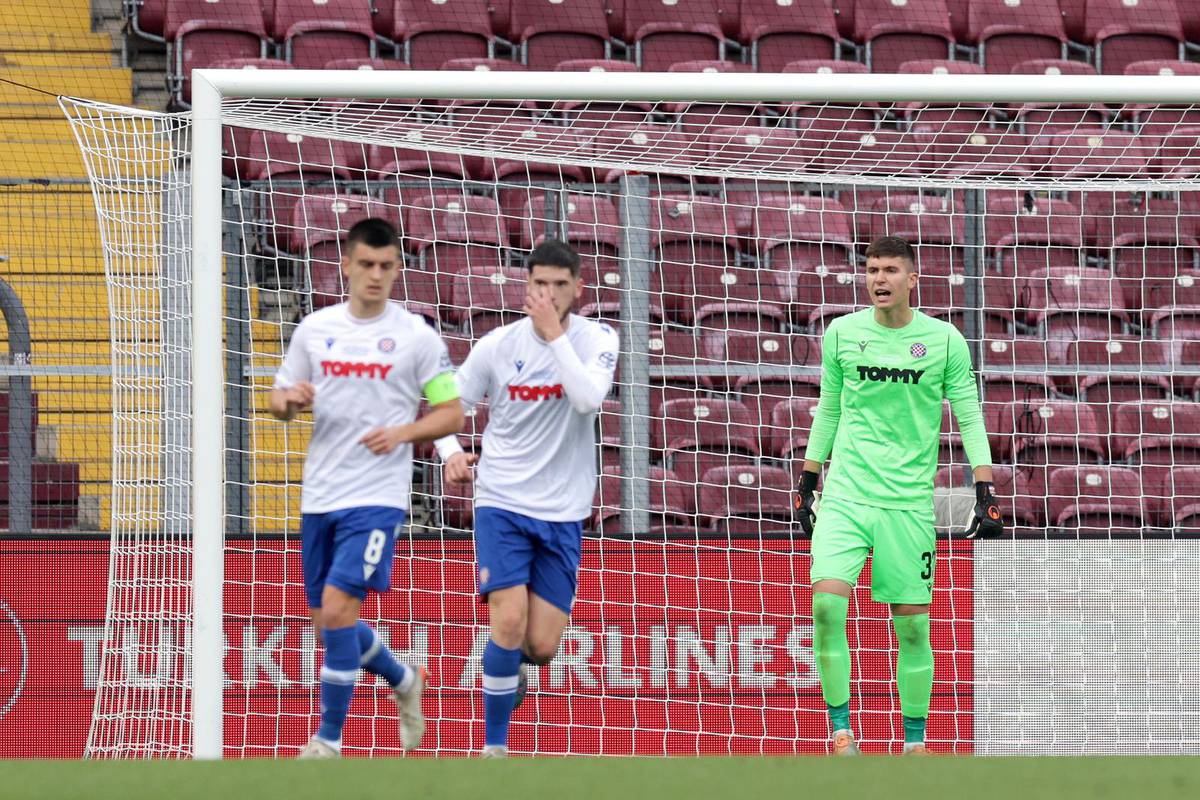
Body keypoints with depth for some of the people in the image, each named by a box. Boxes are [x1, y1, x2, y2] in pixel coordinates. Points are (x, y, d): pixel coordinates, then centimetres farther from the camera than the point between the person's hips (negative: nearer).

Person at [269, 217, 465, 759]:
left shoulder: (416, 337, -3)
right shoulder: (314, 329, 7)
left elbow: (452, 414, 0)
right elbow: (280, 403, 15)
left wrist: (403, 433, -17)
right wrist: (288, 399, -9)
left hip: (377, 496, -5)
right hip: (319, 495, 5)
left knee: (337, 607, -18)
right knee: (327, 622, 10)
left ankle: (329, 740, -8)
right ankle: (403, 682, 38)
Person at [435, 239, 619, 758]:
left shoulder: (596, 340, -4)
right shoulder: (498, 345, -3)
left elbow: (589, 398, -24)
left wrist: (554, 332, -23)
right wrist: (451, 453, -15)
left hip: (563, 514, 1)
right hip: (501, 502, -1)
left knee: (541, 646, -2)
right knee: (510, 620, -18)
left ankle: (509, 667, 36)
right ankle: (494, 745, -3)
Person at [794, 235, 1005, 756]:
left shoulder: (944, 340, 0)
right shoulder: (841, 333, 5)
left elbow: (969, 418, 3)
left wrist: (985, 494, -5)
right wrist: (807, 483, 15)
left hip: (910, 500, -1)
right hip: (845, 493, 1)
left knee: (913, 625, 1)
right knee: (826, 602, -18)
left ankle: (914, 741, 15)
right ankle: (841, 729, -8)